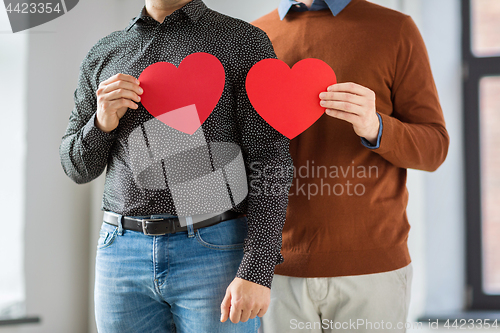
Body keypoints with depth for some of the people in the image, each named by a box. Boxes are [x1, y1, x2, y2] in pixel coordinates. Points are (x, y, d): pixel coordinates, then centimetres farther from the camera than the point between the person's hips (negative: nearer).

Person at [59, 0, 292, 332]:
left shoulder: (246, 43, -2)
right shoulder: (103, 55, 11)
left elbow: (270, 164, -8)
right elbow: (80, 167, 14)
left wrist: (257, 273, -18)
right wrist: (103, 122, -9)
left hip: (216, 255, -4)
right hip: (124, 252, 4)